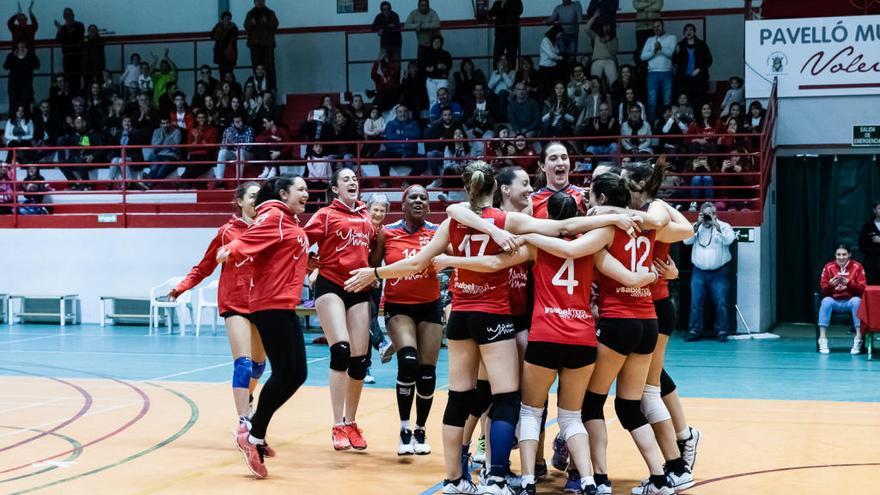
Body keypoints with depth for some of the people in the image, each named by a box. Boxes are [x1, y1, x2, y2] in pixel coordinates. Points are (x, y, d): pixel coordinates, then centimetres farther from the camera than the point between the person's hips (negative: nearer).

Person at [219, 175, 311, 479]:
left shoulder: (291, 223, 20)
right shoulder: (274, 216, -8)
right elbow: (250, 240, -21)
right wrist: (231, 252, -39)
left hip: (285, 306, 10)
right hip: (271, 305, -10)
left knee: (296, 374, 7)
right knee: (284, 374, -10)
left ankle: (253, 430, 16)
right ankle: (254, 437, 1)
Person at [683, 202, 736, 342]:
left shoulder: (724, 226, 2)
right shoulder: (696, 227, 9)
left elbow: (728, 240, -16)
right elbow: (687, 240, -4)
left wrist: (715, 223, -16)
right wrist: (698, 223, -10)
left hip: (719, 272, -2)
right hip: (699, 272, 2)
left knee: (721, 303, -4)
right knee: (696, 303, 0)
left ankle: (722, 332, 3)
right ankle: (694, 331, 5)